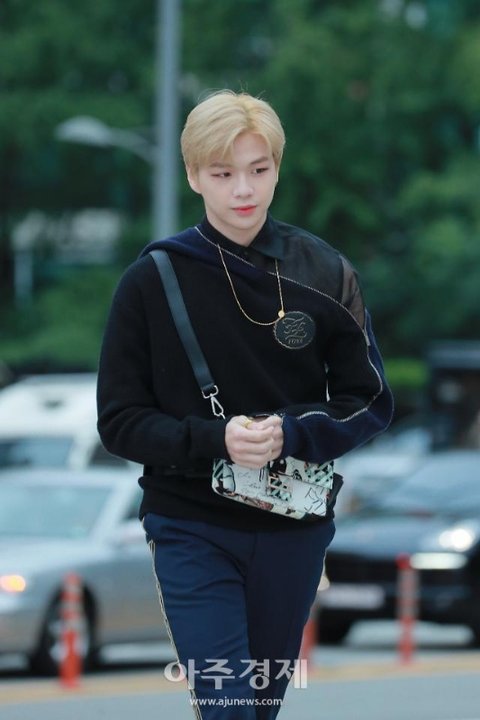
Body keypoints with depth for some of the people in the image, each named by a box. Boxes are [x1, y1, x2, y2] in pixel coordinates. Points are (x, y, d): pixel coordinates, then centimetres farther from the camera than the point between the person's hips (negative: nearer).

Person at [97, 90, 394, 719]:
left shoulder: (324, 274, -2)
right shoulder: (152, 282, -5)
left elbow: (370, 402, 2)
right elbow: (120, 421, -4)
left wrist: (291, 434, -18)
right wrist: (214, 439, -22)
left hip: (294, 531, 2)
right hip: (193, 532, -2)